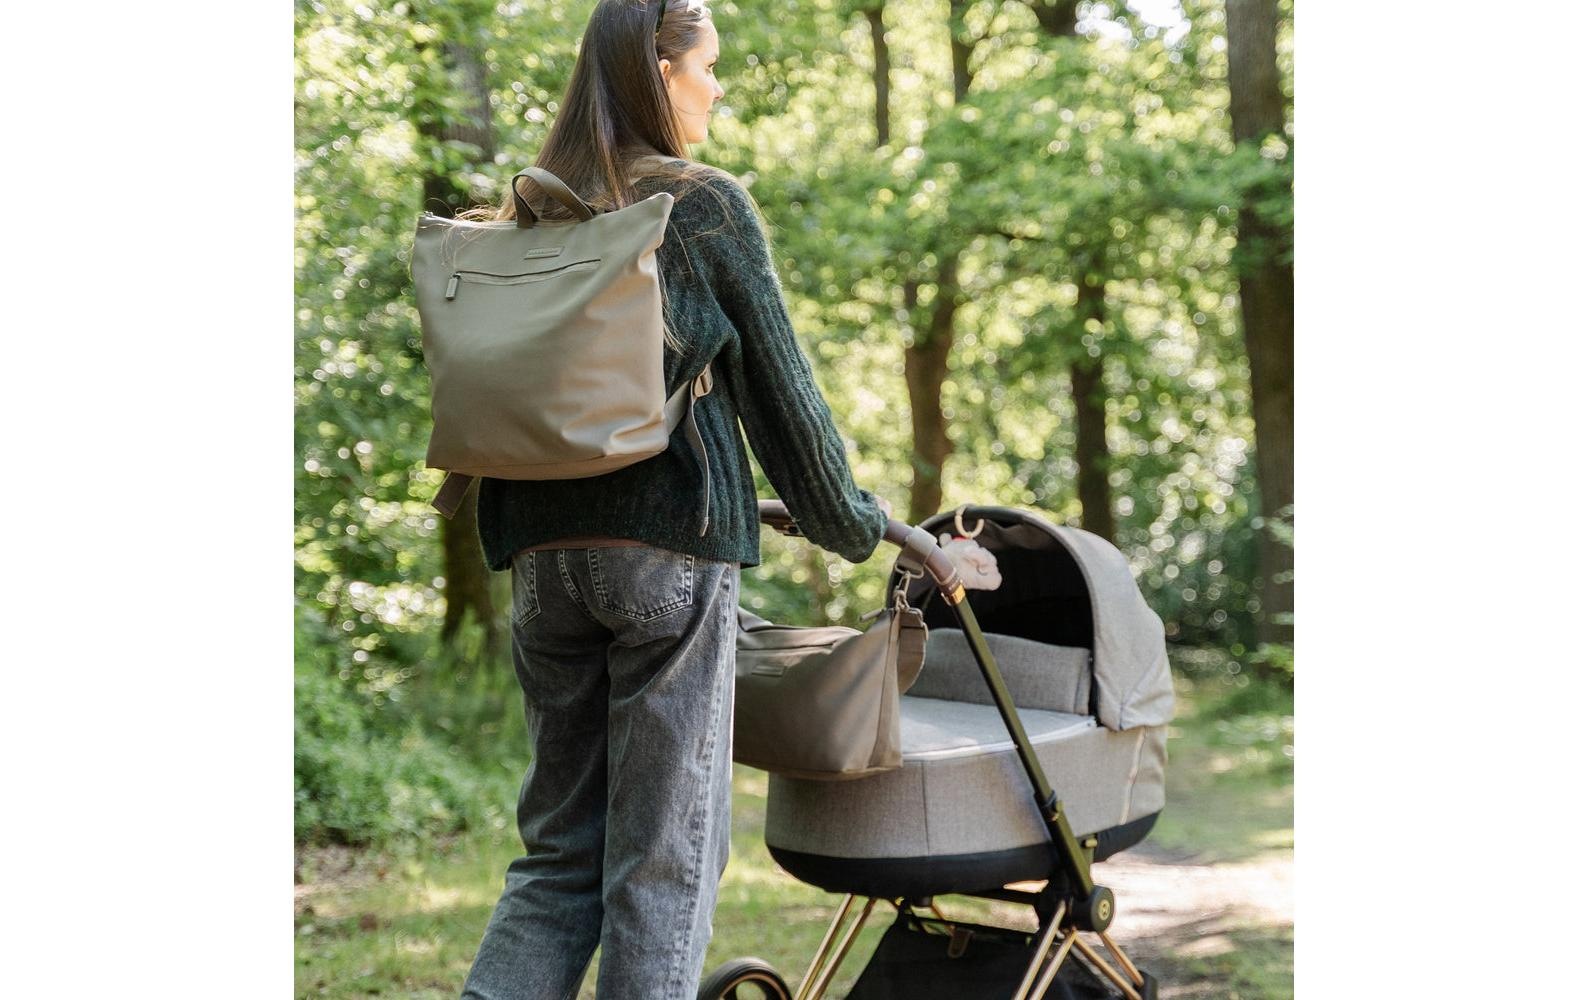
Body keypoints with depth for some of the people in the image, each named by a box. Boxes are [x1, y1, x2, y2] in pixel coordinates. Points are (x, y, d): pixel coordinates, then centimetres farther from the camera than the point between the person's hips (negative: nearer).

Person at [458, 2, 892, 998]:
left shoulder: (529, 214, 12)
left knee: (560, 846, 13)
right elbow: (781, 386, -1)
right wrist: (852, 522, 11)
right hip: (671, 547, -5)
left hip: (544, 547, 6)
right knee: (666, 853, 2)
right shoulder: (707, 206, -4)